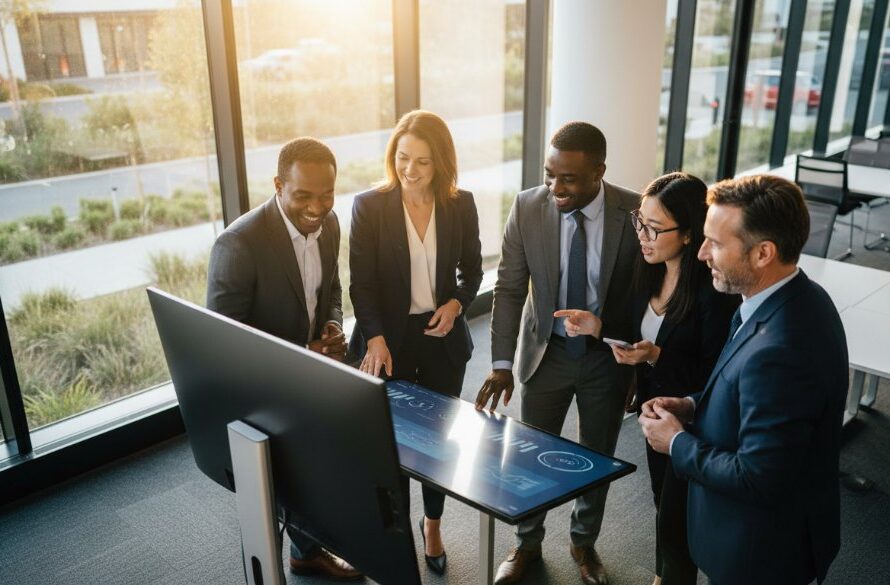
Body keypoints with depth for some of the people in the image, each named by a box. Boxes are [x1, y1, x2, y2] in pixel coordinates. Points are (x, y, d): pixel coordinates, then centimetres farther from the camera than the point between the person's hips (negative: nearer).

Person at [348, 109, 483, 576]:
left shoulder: (461, 205, -4)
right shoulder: (368, 206, -11)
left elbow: (472, 269, 7)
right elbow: (361, 283, -12)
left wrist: (457, 304, -12)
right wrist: (375, 338, -26)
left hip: (444, 339, 2)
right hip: (389, 338, -2)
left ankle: (432, 524, 38)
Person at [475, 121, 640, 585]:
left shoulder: (636, 213, -17)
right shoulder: (527, 207, -14)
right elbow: (509, 288, -9)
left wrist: (637, 357, -7)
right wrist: (502, 363, -15)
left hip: (608, 355, 0)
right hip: (546, 350, 1)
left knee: (598, 457, 17)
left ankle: (584, 542, 44)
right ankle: (527, 544, 39)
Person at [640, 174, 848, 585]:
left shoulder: (779, 350, -35)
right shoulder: (796, 299, -5)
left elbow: (756, 480, -29)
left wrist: (676, 442, -16)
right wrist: (693, 406, -3)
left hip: (762, 552, -8)